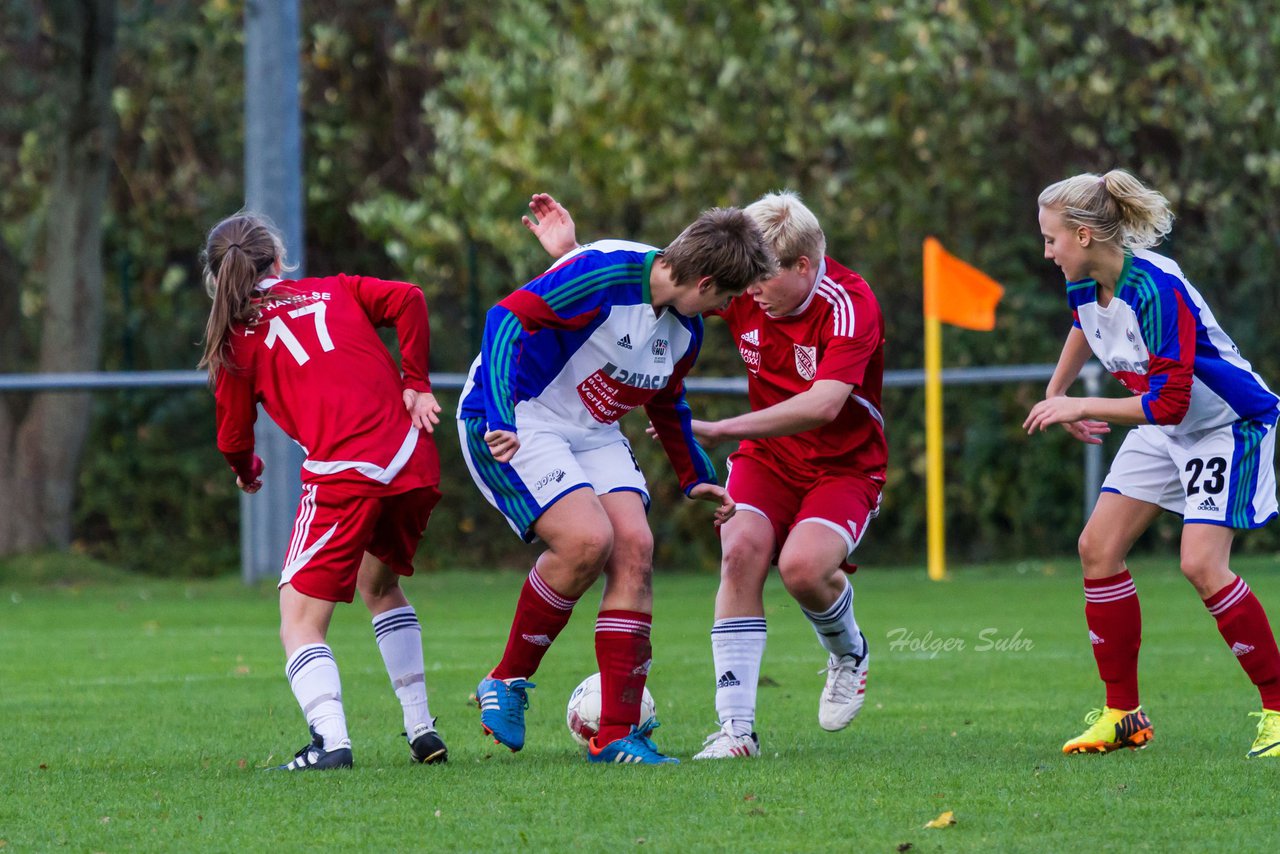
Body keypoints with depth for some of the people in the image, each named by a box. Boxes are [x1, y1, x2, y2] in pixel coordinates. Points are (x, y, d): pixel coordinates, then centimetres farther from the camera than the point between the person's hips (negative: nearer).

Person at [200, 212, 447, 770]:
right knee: (380, 586, 28)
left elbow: (234, 439, 14)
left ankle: (331, 740, -23)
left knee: (301, 623, 1)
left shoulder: (238, 342, 9)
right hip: (414, 461, 5)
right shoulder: (336, 291, 18)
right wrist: (415, 384, 6)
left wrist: (247, 472, 37)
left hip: (343, 475, -5)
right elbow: (407, 299, 1)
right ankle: (422, 730, 23)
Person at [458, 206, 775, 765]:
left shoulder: (685, 329, 4)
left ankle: (616, 735, -6)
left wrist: (697, 479, 29)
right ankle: (507, 683, -4)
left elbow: (666, 401, 23)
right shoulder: (603, 273, -24)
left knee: (634, 549, -9)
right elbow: (507, 319, -27)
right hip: (513, 426, -8)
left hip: (592, 434, 8)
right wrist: (500, 417, -35)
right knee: (588, 539, -25)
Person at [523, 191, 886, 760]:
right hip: (766, 459, 4)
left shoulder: (850, 307, -25)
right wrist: (570, 252, -5)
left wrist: (718, 430, -40)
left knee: (803, 565, -30)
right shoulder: (744, 288, -9)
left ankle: (849, 654, 6)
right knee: (742, 550, -24)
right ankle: (736, 728, -25)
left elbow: (822, 405, -37)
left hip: (845, 468, -4)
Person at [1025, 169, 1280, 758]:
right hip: (1165, 430, 9)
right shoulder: (1085, 285, -6)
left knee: (1201, 565, -21)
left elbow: (1168, 403, -32)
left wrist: (1082, 407, -23)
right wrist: (1056, 392, 24)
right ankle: (1123, 715, 8)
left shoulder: (1155, 290, -32)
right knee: (1098, 547, 0)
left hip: (1229, 424, -9)